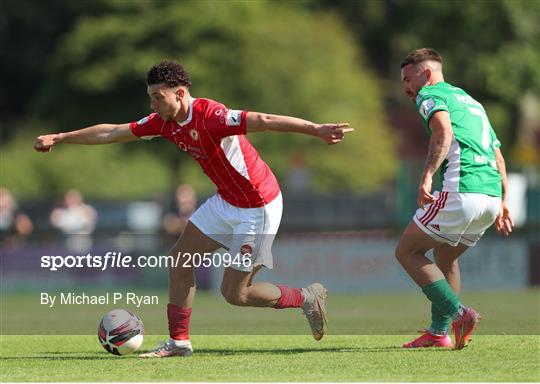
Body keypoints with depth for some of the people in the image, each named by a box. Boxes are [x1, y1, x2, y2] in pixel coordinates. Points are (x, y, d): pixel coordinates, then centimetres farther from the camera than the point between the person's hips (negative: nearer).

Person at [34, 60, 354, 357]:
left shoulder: (210, 116, -28)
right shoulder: (165, 122, -1)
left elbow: (263, 121, -39)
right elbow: (112, 132, 9)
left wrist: (316, 130, -50)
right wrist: (59, 138, 14)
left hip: (258, 207, -9)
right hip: (226, 201, 9)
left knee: (234, 293, -4)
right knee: (180, 258, 8)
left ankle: (307, 298, 15)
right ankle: (179, 341, 17)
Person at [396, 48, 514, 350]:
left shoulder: (430, 94, 4)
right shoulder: (471, 101, 30)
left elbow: (444, 132, -18)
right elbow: (498, 157, 28)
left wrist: (427, 176, -26)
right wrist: (503, 203, 30)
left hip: (462, 191, -9)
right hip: (491, 194, 9)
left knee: (407, 252, 3)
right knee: (445, 255, 26)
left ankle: (458, 313, -11)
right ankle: (439, 331, 20)